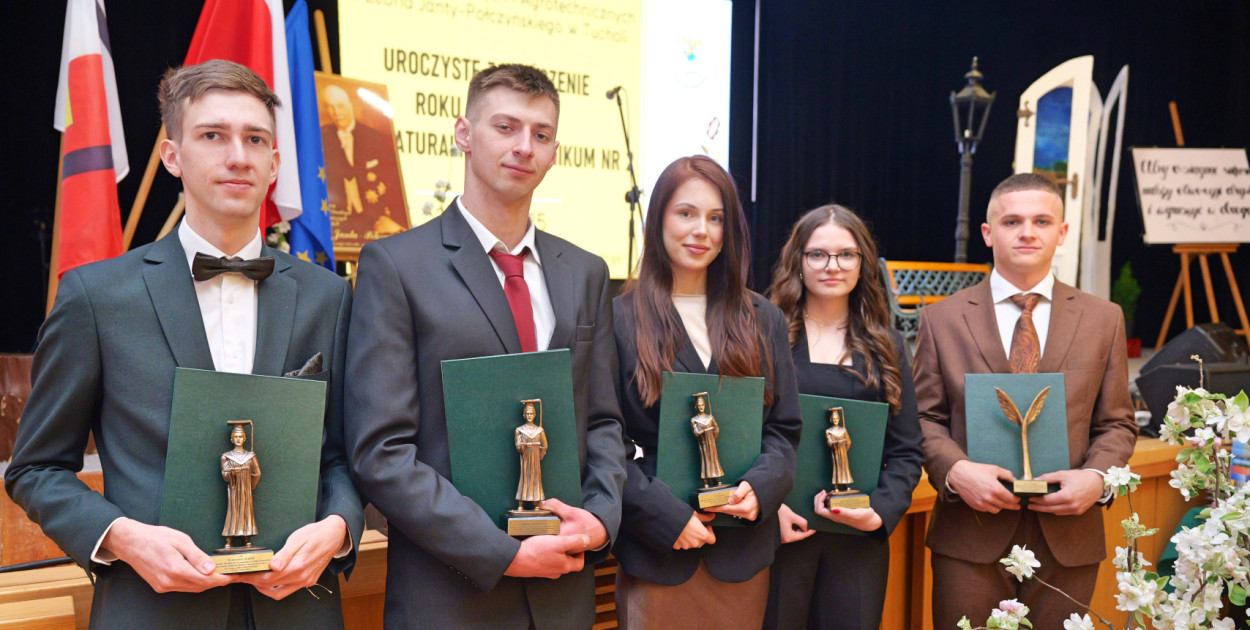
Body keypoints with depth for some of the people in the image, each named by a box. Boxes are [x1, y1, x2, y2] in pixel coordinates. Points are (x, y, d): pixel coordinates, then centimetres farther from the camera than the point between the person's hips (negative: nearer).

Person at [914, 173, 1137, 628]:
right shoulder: (942, 319, 3)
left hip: (1068, 535, 2)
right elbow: (925, 417, 2)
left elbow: (1117, 423, 8)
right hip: (970, 538, -1)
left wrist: (1097, 478, -10)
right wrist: (956, 470, -16)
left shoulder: (1104, 319, 8)